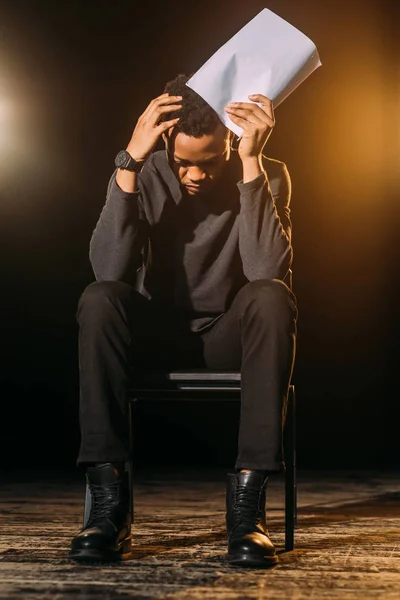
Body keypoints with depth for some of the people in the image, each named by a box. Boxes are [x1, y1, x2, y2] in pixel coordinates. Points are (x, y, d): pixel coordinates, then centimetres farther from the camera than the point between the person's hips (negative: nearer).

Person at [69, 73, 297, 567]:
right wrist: (130, 160, -32)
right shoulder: (144, 176, -10)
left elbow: (267, 269, -28)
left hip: (231, 339, 0)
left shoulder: (268, 176, -10)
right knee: (98, 300, -30)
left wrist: (251, 161, -31)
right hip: (157, 337, 0)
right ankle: (108, 501, -30)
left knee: (271, 298, -33)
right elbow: (110, 270, -27)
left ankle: (247, 500, -34)